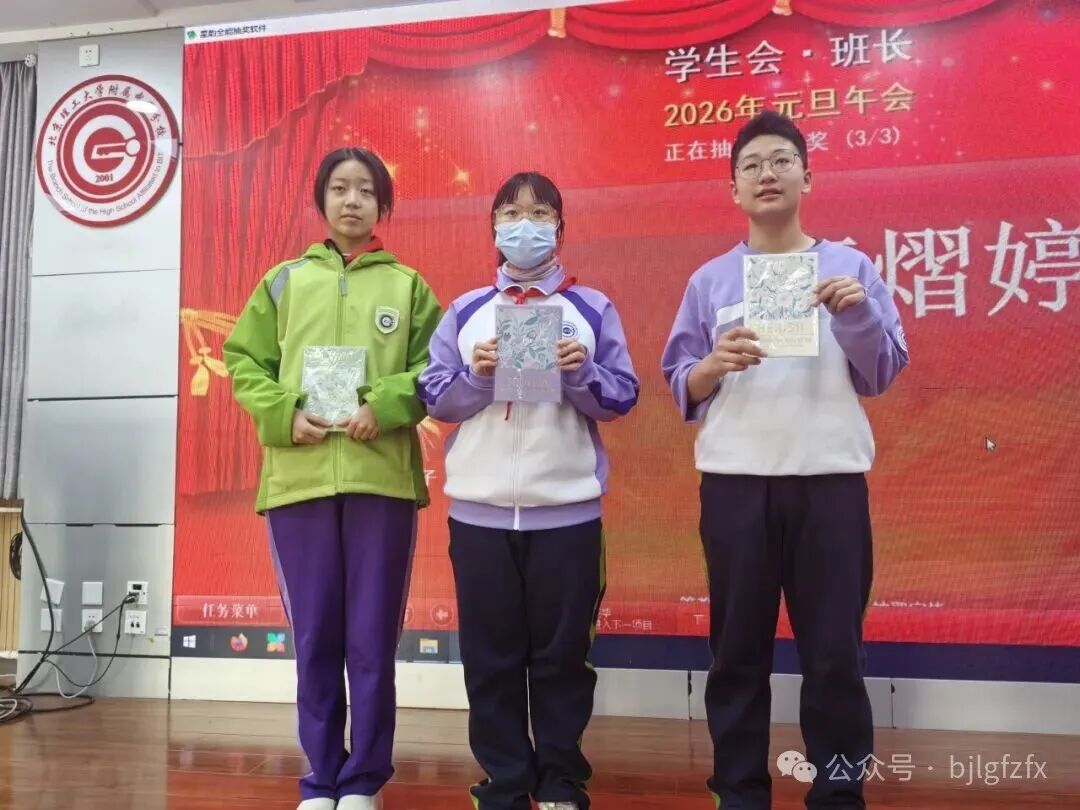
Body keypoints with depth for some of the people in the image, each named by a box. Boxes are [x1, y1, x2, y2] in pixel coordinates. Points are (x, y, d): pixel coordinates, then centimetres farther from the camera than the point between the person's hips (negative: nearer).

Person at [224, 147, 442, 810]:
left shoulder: (408, 286, 9)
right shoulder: (285, 281, 12)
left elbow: (435, 369, 2)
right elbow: (245, 362, 9)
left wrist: (383, 406, -14)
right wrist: (285, 413, -7)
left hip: (383, 479, -1)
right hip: (298, 481, 1)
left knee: (373, 641, 3)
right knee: (315, 640, 7)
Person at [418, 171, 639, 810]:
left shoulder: (593, 309, 6)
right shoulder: (465, 311, 9)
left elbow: (623, 398, 3)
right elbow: (436, 399, 5)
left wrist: (582, 374, -15)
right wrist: (477, 375, -13)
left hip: (568, 509, -1)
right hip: (480, 509, 1)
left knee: (562, 655, 6)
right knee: (491, 657, 7)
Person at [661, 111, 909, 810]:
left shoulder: (851, 268, 8)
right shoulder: (710, 280, 9)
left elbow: (881, 376, 6)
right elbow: (680, 387, 6)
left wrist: (857, 315, -11)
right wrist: (713, 365, -14)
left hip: (831, 478, 0)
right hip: (735, 481, 1)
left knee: (835, 650, 3)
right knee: (738, 648, 6)